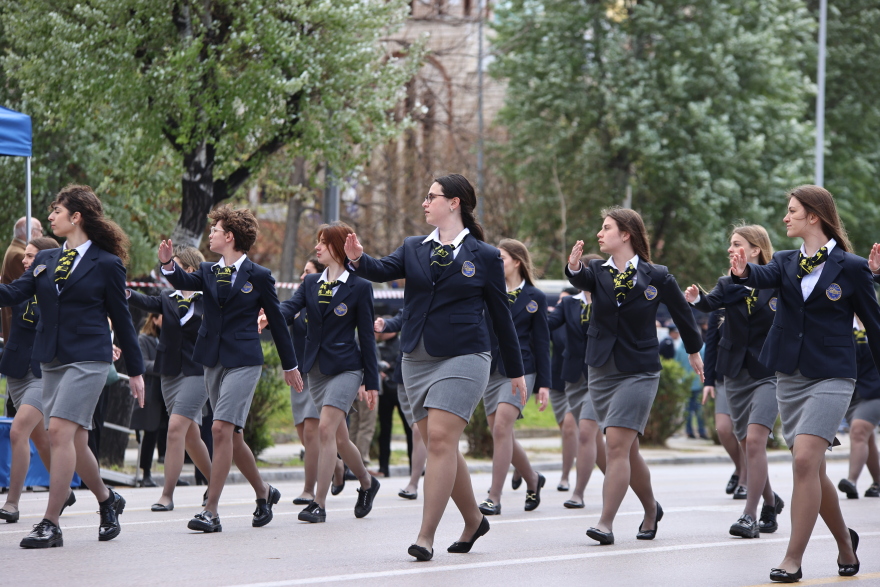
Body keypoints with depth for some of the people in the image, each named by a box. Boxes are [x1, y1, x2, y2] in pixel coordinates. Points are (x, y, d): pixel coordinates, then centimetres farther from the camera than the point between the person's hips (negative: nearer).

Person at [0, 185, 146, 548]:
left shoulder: (107, 264, -1)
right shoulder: (45, 261, 14)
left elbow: (121, 319, 3)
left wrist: (135, 371, 6)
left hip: (88, 358, -6)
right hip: (51, 360, 6)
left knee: (60, 431, -17)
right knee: (74, 441, 8)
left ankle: (51, 524, -18)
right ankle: (107, 501, 32)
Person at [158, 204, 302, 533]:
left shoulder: (258, 277, -2)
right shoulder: (208, 272, 11)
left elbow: (276, 321, 5)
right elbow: (184, 283, -9)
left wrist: (290, 366, 11)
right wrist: (168, 264, -31)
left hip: (244, 361, -6)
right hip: (213, 360, 6)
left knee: (221, 429, -17)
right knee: (232, 436, 10)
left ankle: (211, 512, -18)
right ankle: (263, 493, 31)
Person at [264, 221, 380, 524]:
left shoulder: (359, 288, -4)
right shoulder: (311, 283, 10)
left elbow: (366, 336, -3)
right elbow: (290, 307, -8)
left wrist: (372, 383, -3)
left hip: (345, 367, -6)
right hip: (315, 368, 6)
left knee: (326, 428, -18)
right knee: (339, 437, 12)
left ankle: (319, 504, -17)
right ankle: (367, 482, 36)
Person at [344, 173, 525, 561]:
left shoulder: (484, 257, 2)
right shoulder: (414, 249, 12)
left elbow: (501, 317, 6)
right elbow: (383, 270, -5)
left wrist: (515, 371, 11)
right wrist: (358, 260, -28)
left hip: (463, 358, -5)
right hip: (417, 359, 5)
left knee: (441, 440, -15)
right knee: (437, 444, 8)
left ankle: (426, 536, -16)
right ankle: (473, 520, 26)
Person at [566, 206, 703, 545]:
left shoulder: (656, 277, -6)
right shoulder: (598, 272, 2)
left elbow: (682, 312, 9)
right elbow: (581, 280, -21)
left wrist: (694, 351, 21)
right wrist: (574, 268, -44)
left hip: (638, 371, -5)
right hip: (602, 370, 5)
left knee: (617, 445, -16)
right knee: (627, 450, 13)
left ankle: (606, 523, -16)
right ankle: (651, 510, 32)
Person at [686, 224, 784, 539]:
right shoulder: (728, 284, 2)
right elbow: (713, 302, -19)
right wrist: (696, 300, -38)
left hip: (769, 374, -5)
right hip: (736, 374, 5)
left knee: (754, 440, -18)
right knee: (747, 445, 11)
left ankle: (750, 514, -16)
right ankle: (770, 502, 33)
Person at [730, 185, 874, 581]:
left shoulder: (851, 267, -5)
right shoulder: (787, 262, 7)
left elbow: (873, 324, 1)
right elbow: (766, 277, -16)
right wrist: (744, 272, -39)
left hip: (831, 377, -5)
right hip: (790, 377, 5)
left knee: (805, 460, -18)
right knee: (812, 468, 10)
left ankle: (793, 560, -15)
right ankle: (845, 543, 31)